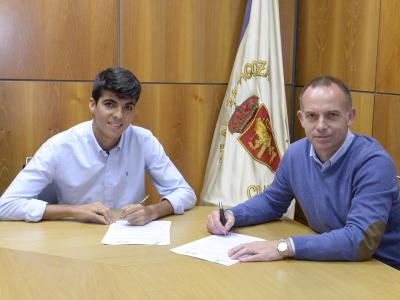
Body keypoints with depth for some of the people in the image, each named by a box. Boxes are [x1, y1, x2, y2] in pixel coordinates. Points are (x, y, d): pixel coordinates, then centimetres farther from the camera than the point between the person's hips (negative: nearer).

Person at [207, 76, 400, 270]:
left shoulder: (374, 163, -21)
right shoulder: (295, 153, -3)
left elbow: (361, 240, -30)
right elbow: (271, 201, 14)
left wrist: (285, 247, -32)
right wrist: (232, 215, -3)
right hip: (327, 261, 5)